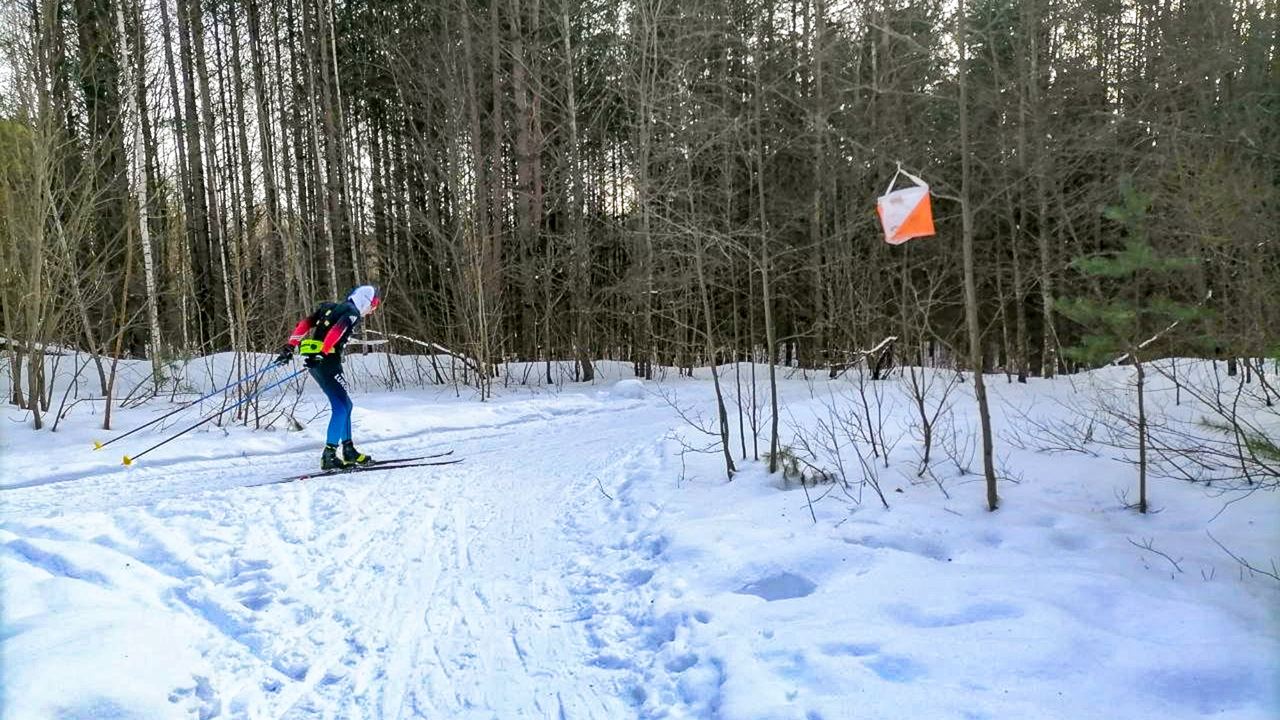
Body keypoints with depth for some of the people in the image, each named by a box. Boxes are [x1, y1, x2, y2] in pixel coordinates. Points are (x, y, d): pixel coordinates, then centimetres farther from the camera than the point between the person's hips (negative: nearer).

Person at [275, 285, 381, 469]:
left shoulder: (331, 308, 23)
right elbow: (335, 332, -21)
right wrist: (322, 354, -30)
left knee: (345, 404, 16)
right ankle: (329, 456, -13)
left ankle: (349, 451, 20)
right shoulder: (353, 313, -4)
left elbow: (304, 324, 17)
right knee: (341, 407, -7)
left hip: (315, 360, 9)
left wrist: (290, 347, 13)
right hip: (326, 361, -9)